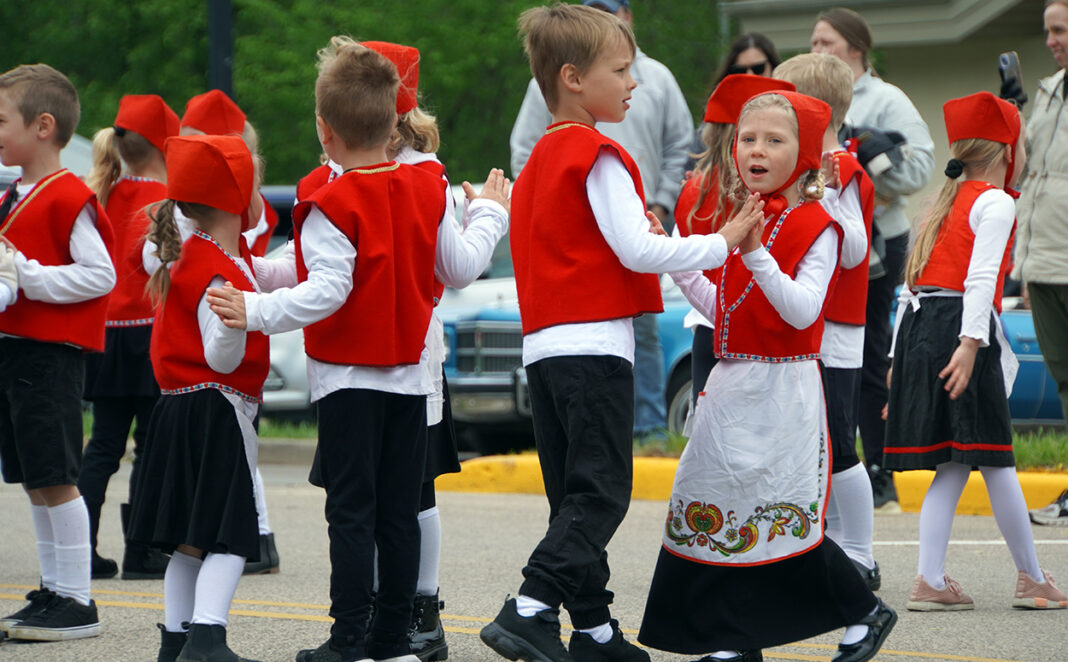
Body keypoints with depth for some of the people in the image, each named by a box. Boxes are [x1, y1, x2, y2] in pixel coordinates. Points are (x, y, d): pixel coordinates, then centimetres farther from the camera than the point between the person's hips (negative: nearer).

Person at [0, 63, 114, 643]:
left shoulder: (70, 198, -12)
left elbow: (100, 274, -17)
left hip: (51, 354, -9)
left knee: (56, 480, -7)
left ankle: (76, 603, -3)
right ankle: (51, 591, 17)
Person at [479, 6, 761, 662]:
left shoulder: (540, 158, 16)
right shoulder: (599, 157, -11)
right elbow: (637, 252, -15)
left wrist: (637, 233, 15)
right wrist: (723, 242, -7)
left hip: (546, 347, 9)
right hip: (594, 343, -9)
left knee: (575, 493, 11)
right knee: (600, 492, -9)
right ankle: (530, 609, -20)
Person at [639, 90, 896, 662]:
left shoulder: (815, 227, -9)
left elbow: (803, 311, -20)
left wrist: (755, 254, -29)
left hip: (782, 389, -7)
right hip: (731, 386, 7)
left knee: (787, 520, -7)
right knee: (718, 510, 4)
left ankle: (867, 614, 9)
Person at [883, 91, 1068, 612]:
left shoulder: (947, 202, 22)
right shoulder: (995, 203, -3)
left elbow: (914, 280, 19)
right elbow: (981, 276, -15)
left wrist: (899, 357, 19)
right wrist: (971, 343, -23)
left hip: (917, 325, 8)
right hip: (959, 325, -8)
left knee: (952, 465, 7)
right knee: (994, 457, -1)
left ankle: (931, 581, -2)